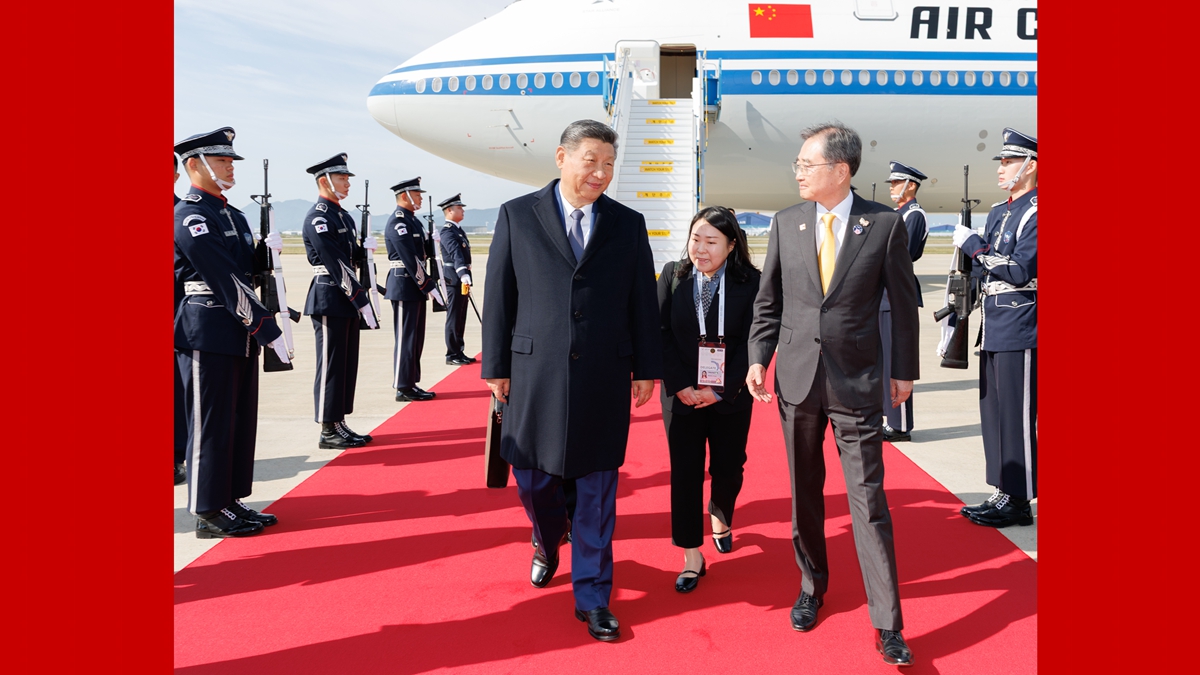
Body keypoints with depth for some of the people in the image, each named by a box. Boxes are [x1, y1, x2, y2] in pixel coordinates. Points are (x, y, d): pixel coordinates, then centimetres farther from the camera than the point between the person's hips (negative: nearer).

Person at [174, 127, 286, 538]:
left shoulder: (232, 215, 16)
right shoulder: (189, 216, -13)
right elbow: (227, 282, -19)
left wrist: (268, 251, -5)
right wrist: (268, 331, -20)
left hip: (240, 334, 9)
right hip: (208, 335, -9)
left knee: (241, 419, 13)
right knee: (212, 423, -1)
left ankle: (231, 502, 24)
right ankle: (209, 514, 10)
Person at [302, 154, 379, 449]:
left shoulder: (344, 216, 15)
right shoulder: (317, 218, -14)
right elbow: (337, 265, -20)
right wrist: (362, 301, -21)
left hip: (346, 300, 9)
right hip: (329, 300, -9)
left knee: (347, 364, 12)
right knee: (331, 365, -3)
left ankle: (339, 424, 20)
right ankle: (328, 431, 5)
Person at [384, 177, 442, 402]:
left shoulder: (412, 220, 16)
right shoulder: (397, 222, -14)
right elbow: (410, 260, -20)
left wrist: (427, 283, 7)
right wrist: (429, 286, -20)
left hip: (415, 287, 10)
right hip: (404, 287, -10)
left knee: (416, 338, 13)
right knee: (406, 338, -4)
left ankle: (411, 383, 20)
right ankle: (403, 388, 3)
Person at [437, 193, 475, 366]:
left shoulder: (457, 230, 17)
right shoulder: (447, 231, -14)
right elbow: (456, 254, -29)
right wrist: (463, 274, -41)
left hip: (462, 280, 9)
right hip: (454, 279, -9)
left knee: (460, 318, 13)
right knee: (454, 318, -4)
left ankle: (459, 352, 20)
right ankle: (452, 355, 2)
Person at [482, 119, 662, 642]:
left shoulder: (628, 224, 6)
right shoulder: (517, 215, 3)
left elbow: (643, 302, 7)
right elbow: (499, 297, 3)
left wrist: (646, 369, 5)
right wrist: (497, 367, 1)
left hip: (604, 378, 0)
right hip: (536, 373, 0)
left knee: (597, 489, 5)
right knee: (531, 475, 10)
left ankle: (592, 596, 18)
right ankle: (548, 543, 44)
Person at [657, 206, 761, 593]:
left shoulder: (749, 282, -6)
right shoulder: (672, 275, -2)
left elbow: (750, 341, -7)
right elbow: (662, 334, -3)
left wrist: (721, 390, -12)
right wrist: (680, 386, -11)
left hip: (730, 395, 0)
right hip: (682, 395, 0)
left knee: (728, 467, 11)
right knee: (685, 471, 2)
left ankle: (720, 517, 45)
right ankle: (692, 557, 13)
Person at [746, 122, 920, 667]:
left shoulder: (885, 225, -5)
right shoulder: (786, 222, 3)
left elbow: (903, 302, 1)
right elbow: (768, 299, 8)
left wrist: (905, 371, 3)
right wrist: (758, 357, 0)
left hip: (857, 381, -3)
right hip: (797, 376, 3)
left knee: (869, 500, -1)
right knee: (804, 494, 14)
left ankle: (887, 624, 9)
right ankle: (811, 587, 33)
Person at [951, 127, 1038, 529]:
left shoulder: (1037, 213, -11)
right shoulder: (998, 211, 15)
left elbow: (1020, 270, -20)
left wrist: (971, 244, -16)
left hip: (1019, 332, -9)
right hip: (995, 330, 9)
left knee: (1016, 416, -3)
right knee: (994, 414, 12)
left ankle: (1019, 502, 6)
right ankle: (1004, 493, 21)